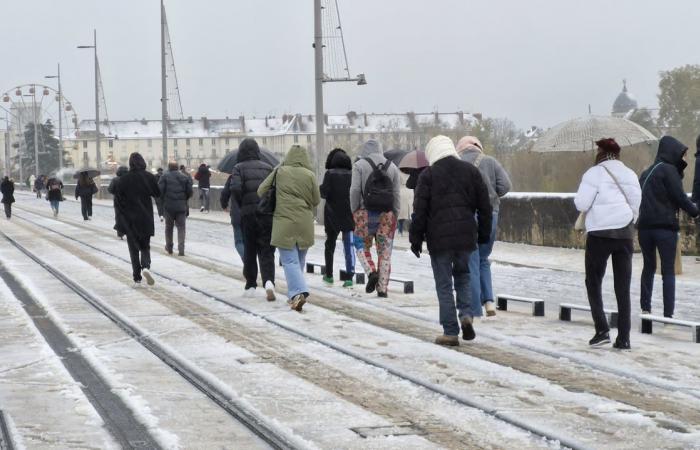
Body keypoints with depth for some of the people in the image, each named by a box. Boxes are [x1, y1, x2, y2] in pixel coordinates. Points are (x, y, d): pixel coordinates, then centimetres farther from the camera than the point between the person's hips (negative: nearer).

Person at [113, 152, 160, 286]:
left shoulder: (124, 179, -7)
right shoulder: (149, 177, -5)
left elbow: (117, 197, -9)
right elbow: (157, 194, 1)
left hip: (130, 219, -1)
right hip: (146, 218, 1)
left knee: (134, 248, 9)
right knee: (145, 246, 13)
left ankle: (137, 278, 5)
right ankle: (146, 266, -17)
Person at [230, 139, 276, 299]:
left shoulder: (239, 168, 2)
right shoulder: (267, 167, 9)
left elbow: (235, 188, -14)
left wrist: (241, 205, 0)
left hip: (248, 213, -1)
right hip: (267, 213, 1)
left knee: (249, 250, 12)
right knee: (266, 251, 1)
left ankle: (250, 286, 16)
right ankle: (268, 281, -22)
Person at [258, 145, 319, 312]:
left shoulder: (279, 172, -3)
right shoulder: (309, 175, -2)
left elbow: (261, 191, 2)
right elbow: (316, 200, 3)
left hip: (284, 223, -2)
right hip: (305, 224, 2)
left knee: (290, 260, -4)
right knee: (300, 260, 15)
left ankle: (298, 292, -22)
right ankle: (294, 295, 22)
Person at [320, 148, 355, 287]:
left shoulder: (330, 174, -8)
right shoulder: (352, 174, -1)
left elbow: (324, 192, -13)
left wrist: (320, 188, 6)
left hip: (332, 214, -1)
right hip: (349, 215, 1)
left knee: (330, 244, 16)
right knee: (349, 246, -1)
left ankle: (329, 274, 22)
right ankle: (349, 276, -13)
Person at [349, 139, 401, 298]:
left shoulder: (360, 165, 1)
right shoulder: (392, 167, 10)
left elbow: (355, 190, -6)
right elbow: (397, 194, 7)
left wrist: (354, 211, 3)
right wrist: (395, 215, 11)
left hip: (366, 213, -2)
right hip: (387, 214, 2)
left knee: (362, 246, 12)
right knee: (385, 251, 4)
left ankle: (371, 272, -12)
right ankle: (382, 287, 3)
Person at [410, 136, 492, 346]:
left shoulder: (428, 175, -4)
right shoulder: (470, 170, 7)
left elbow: (420, 210, -7)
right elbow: (484, 205, 9)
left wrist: (416, 239, 0)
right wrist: (484, 234, 18)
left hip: (439, 237, -3)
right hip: (466, 236, 3)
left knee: (444, 285, 3)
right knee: (463, 276, 21)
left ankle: (450, 332, 3)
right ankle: (466, 314, -2)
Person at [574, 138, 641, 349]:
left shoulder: (595, 173, -6)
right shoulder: (630, 175, 10)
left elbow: (581, 203, -12)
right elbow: (636, 205, 10)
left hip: (600, 233, -4)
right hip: (624, 234, 4)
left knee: (593, 282, 8)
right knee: (623, 287, 6)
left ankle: (602, 330, -6)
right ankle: (623, 338, 3)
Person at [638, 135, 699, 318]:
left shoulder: (646, 173, 15)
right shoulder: (669, 170, -7)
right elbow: (679, 197, -12)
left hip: (644, 226, 6)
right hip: (665, 226, -6)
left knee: (648, 267, 17)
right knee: (668, 271, -2)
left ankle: (645, 308, 14)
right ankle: (668, 313, -7)